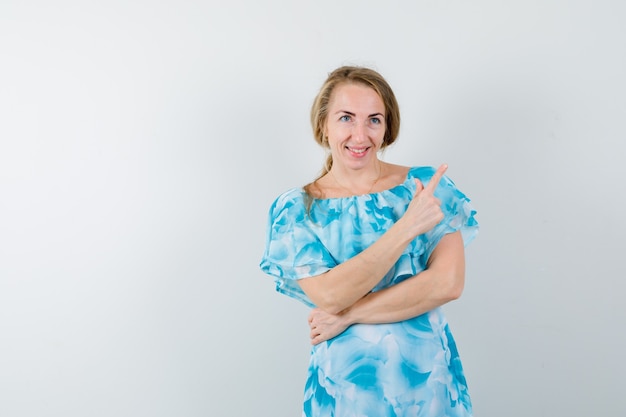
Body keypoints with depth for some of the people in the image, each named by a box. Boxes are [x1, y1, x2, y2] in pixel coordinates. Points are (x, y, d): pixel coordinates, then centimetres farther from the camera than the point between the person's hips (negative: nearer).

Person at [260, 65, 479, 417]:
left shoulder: (427, 184, -4)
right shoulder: (295, 209, -5)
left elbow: (448, 283, -13)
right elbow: (329, 296, -18)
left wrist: (349, 315, -15)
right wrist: (407, 227, -23)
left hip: (429, 377, 1)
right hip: (346, 385, 0)